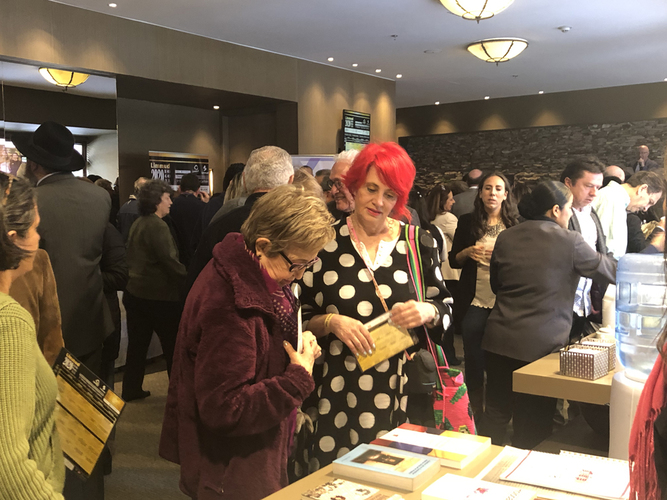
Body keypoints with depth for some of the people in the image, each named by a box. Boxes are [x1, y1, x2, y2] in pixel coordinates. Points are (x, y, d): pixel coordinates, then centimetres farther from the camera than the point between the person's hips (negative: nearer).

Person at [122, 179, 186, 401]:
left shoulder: (137, 224, 11)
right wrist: (190, 278, -14)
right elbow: (170, 262, -21)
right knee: (173, 345, 3)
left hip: (134, 292, 9)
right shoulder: (158, 226, -17)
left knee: (137, 343, 15)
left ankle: (131, 389, 22)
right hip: (159, 295, -9)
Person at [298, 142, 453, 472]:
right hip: (338, 395, -1)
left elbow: (446, 309, 8)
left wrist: (427, 312, -12)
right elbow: (300, 319, 4)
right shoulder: (324, 243, -1)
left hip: (402, 392, 1)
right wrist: (331, 323, -15)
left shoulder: (418, 243, 3)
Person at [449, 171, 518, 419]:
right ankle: (475, 413, 18)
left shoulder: (515, 224, 3)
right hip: (474, 302, 1)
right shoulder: (467, 222, 6)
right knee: (473, 361, 4)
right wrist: (468, 252, -10)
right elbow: (453, 260, 10)